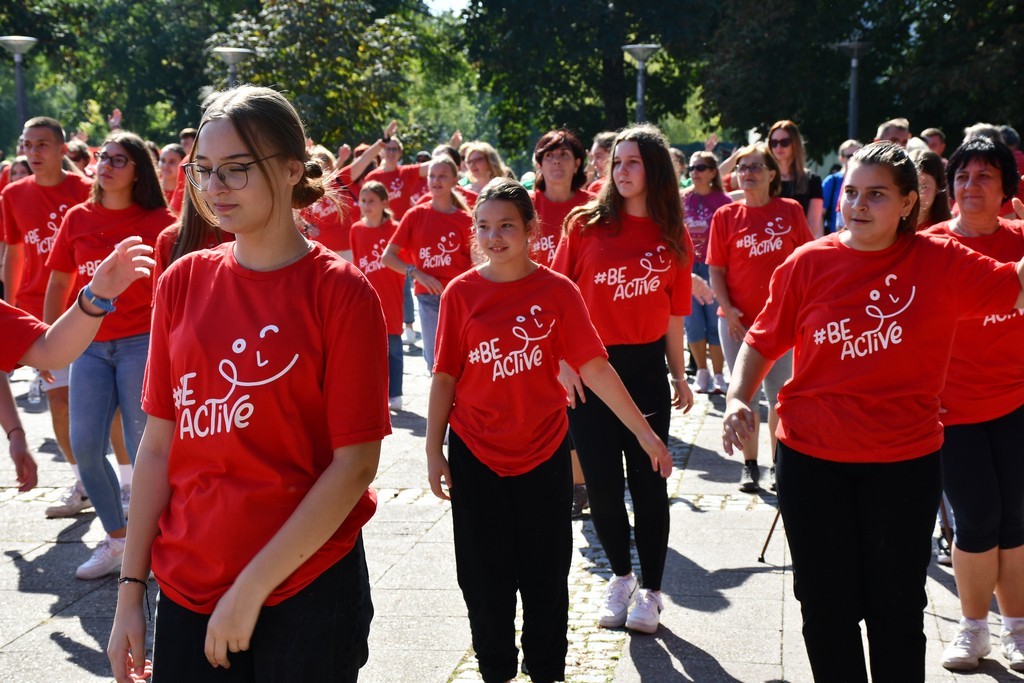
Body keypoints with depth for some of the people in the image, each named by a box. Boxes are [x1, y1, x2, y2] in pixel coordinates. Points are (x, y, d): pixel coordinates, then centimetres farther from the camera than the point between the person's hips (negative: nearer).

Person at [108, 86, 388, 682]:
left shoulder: (341, 292, -10)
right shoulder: (183, 282, 3)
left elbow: (356, 463, -13)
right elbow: (159, 443, 5)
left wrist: (252, 587, -15)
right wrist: (131, 589, 3)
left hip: (307, 588, -3)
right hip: (186, 589, 4)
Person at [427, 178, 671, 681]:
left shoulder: (557, 291, -6)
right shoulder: (461, 293, -3)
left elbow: (594, 367, -7)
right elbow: (445, 377, 0)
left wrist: (643, 432, -10)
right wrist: (433, 451, -1)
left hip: (543, 453, 0)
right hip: (475, 455, 0)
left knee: (546, 577, 10)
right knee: (485, 580, 9)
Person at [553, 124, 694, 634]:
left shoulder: (674, 240, 3)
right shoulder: (586, 224, -1)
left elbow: (673, 317, 9)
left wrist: (679, 377, 10)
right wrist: (563, 363, -8)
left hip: (645, 368, 0)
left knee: (648, 482, 5)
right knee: (601, 482, 6)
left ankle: (650, 591, 19)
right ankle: (620, 577, 28)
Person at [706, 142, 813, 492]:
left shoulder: (790, 211, 0)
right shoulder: (726, 216, 0)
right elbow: (716, 269, 0)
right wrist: (727, 309, -11)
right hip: (737, 320, 1)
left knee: (780, 395, 7)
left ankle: (778, 464, 19)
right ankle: (749, 465, 18)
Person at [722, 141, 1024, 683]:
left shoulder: (941, 262, -5)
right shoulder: (807, 263, -3)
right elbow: (762, 343, 3)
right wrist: (738, 398, -11)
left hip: (905, 460, -1)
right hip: (811, 458, 1)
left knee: (897, 606, 12)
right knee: (825, 603, 13)